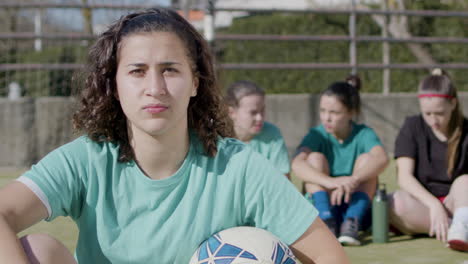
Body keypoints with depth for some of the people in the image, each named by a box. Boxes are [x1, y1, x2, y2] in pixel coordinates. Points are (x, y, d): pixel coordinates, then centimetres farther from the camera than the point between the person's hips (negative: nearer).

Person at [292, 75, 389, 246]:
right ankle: (326, 220, -30)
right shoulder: (317, 135, -7)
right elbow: (297, 164, -29)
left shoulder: (363, 134, -8)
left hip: (356, 206, 0)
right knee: (315, 158, -19)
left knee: (366, 158, -20)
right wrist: (330, 181, -46)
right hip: (321, 206, 0)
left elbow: (382, 158, -31)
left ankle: (352, 222, -29)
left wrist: (353, 180, -48)